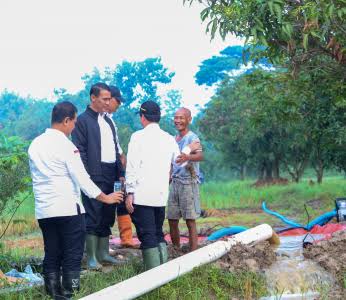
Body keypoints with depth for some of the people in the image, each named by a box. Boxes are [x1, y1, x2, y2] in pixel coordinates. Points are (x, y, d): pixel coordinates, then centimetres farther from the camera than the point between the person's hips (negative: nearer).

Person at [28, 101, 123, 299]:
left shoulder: (36, 145, 8)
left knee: (51, 257, 9)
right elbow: (81, 178, -10)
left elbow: (37, 177, 14)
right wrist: (105, 198, -1)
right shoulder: (65, 146, -10)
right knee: (72, 256, 1)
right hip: (68, 209, -6)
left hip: (44, 210, 6)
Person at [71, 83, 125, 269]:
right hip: (94, 176, -7)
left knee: (107, 217, 10)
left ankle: (103, 253, 18)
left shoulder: (108, 121, 18)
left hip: (110, 175, 7)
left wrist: (120, 173, 14)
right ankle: (91, 257, -1)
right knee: (93, 217, -5)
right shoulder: (82, 120, -4)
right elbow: (80, 151, -9)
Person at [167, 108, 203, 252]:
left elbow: (200, 156, -29)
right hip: (175, 182, 8)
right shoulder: (174, 139, 14)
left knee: (190, 220, -8)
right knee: (172, 220, 10)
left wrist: (187, 157, -50)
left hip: (188, 182, -8)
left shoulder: (192, 138, -10)